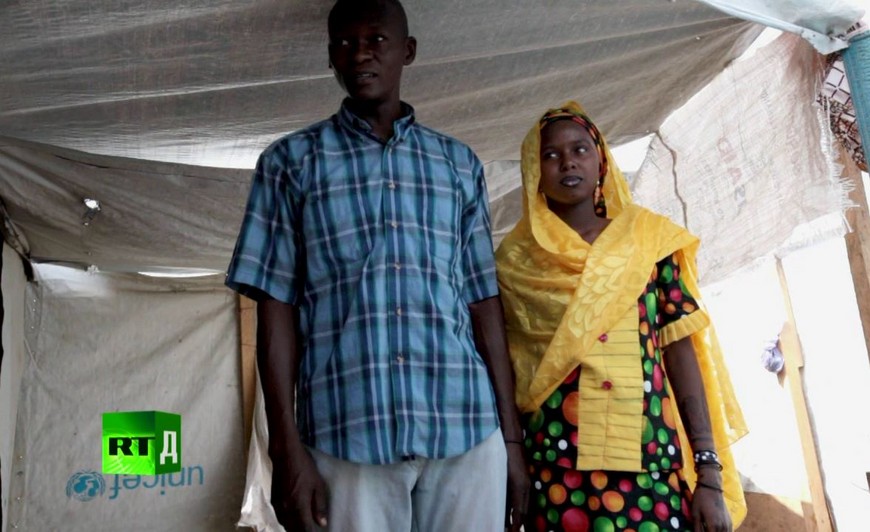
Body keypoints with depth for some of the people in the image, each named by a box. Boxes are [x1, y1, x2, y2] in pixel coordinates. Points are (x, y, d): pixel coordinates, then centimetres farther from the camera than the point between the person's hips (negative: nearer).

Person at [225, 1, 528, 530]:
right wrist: (286, 447, -5)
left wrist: (511, 435, 6)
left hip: (466, 428, 2)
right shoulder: (291, 161, 6)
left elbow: (484, 302, 10)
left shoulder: (461, 164, 11)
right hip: (346, 434, -1)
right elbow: (276, 307, 2)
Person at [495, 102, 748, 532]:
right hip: (558, 469, 0)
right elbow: (504, 369, 5)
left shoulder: (648, 238, 7)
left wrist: (710, 473, -2)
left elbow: (682, 352, 3)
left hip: (653, 463, 1)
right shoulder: (516, 258, 4)